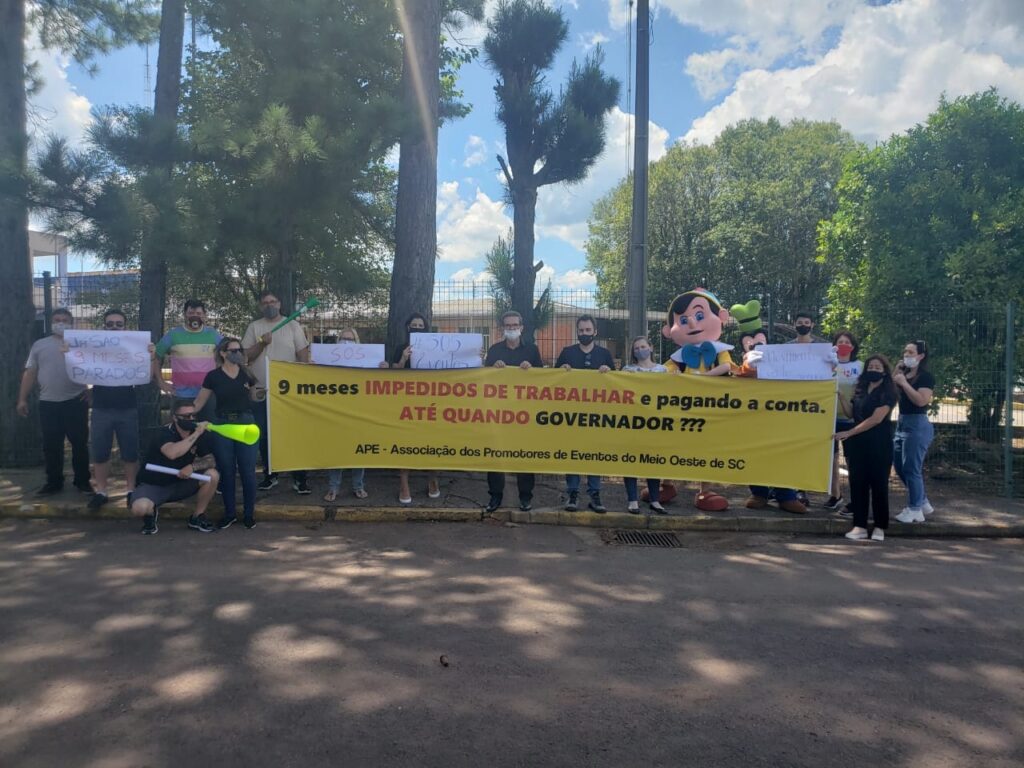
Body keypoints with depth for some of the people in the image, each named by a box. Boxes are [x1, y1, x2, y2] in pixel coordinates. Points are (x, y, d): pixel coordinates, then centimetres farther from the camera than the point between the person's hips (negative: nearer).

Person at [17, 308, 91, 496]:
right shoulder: (40, 345, 12)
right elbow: (30, 373, 12)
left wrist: (91, 389, -10)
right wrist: (22, 399, 6)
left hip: (76, 401, -2)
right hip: (48, 403, 2)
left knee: (80, 443, 3)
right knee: (51, 445, 8)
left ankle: (83, 480, 13)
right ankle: (54, 482, 19)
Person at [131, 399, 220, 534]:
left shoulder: (200, 434, -6)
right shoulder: (164, 433, -22)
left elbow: (210, 460, -8)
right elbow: (172, 453, -43)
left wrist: (193, 466, -27)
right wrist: (196, 434, -37)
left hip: (181, 483, 4)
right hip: (154, 485, -4)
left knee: (212, 475, -20)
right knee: (139, 508, -34)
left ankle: (197, 517, 0)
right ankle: (151, 513, 6)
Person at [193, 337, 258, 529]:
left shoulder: (247, 374, 6)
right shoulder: (213, 376, 0)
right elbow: (199, 402, 5)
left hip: (246, 424, 1)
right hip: (223, 426, -1)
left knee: (248, 471, 0)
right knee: (226, 471, 5)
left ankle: (249, 513, 12)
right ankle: (229, 513, 19)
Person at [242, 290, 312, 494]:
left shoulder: (293, 326, 4)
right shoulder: (254, 327, 7)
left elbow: (303, 355, 3)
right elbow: (245, 356, 1)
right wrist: (261, 344, -15)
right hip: (262, 391, 2)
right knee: (264, 436, 8)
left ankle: (299, 478, 5)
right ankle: (270, 475, 21)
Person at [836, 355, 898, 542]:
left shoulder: (887, 392, -5)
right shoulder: (860, 389, 12)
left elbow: (876, 419, -15)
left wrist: (849, 433, -17)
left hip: (879, 444, -5)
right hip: (858, 443, 5)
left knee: (878, 483, 0)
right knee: (857, 483, 2)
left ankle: (879, 527, 8)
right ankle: (859, 526, 6)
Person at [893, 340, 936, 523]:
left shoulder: (925, 376, -9)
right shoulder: (904, 373, 14)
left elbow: (921, 400, -22)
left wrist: (904, 382, -19)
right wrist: (895, 375, 1)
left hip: (917, 424, -9)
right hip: (902, 423, 9)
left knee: (911, 468, -6)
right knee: (900, 467, 14)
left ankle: (915, 510, 3)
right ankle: (923, 502, 27)